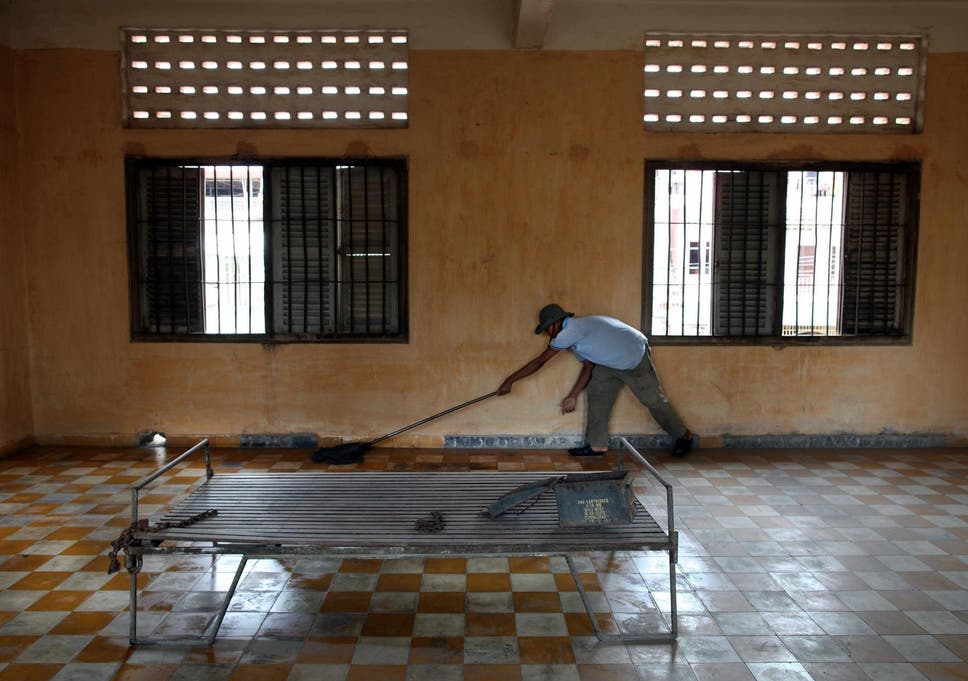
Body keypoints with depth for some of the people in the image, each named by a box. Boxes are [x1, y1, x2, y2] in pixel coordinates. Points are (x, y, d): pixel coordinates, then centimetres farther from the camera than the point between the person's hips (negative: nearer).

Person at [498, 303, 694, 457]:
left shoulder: (572, 329, -27)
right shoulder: (573, 336, 3)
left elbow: (540, 361, -27)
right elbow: (588, 367, 7)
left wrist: (510, 380, -24)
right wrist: (573, 396, 5)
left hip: (636, 357, -9)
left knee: (654, 400, 3)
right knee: (597, 395, -2)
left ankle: (684, 436, 23)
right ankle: (597, 445, 0)